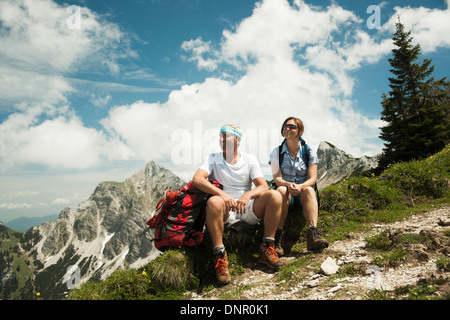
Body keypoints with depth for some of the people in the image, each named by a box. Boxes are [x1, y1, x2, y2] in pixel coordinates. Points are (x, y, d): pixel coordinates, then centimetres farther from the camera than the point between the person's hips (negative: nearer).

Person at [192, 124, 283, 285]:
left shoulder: (249, 160, 8)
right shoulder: (212, 159, 4)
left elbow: (263, 186, -2)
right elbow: (197, 179, -13)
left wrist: (248, 195, -25)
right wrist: (222, 194, -28)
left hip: (248, 209, 2)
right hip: (225, 212, -2)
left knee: (275, 196, -22)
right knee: (214, 202, -36)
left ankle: (267, 248, -12)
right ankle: (220, 256, -24)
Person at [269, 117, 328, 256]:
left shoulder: (309, 152, 5)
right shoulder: (277, 152, 4)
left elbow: (312, 179, -5)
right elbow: (277, 178, -7)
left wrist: (300, 186, -28)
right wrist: (288, 184, -30)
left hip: (303, 191, 1)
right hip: (286, 193, 0)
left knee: (309, 190, -34)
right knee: (281, 190, -35)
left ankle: (312, 235, -49)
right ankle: (278, 238, -41)